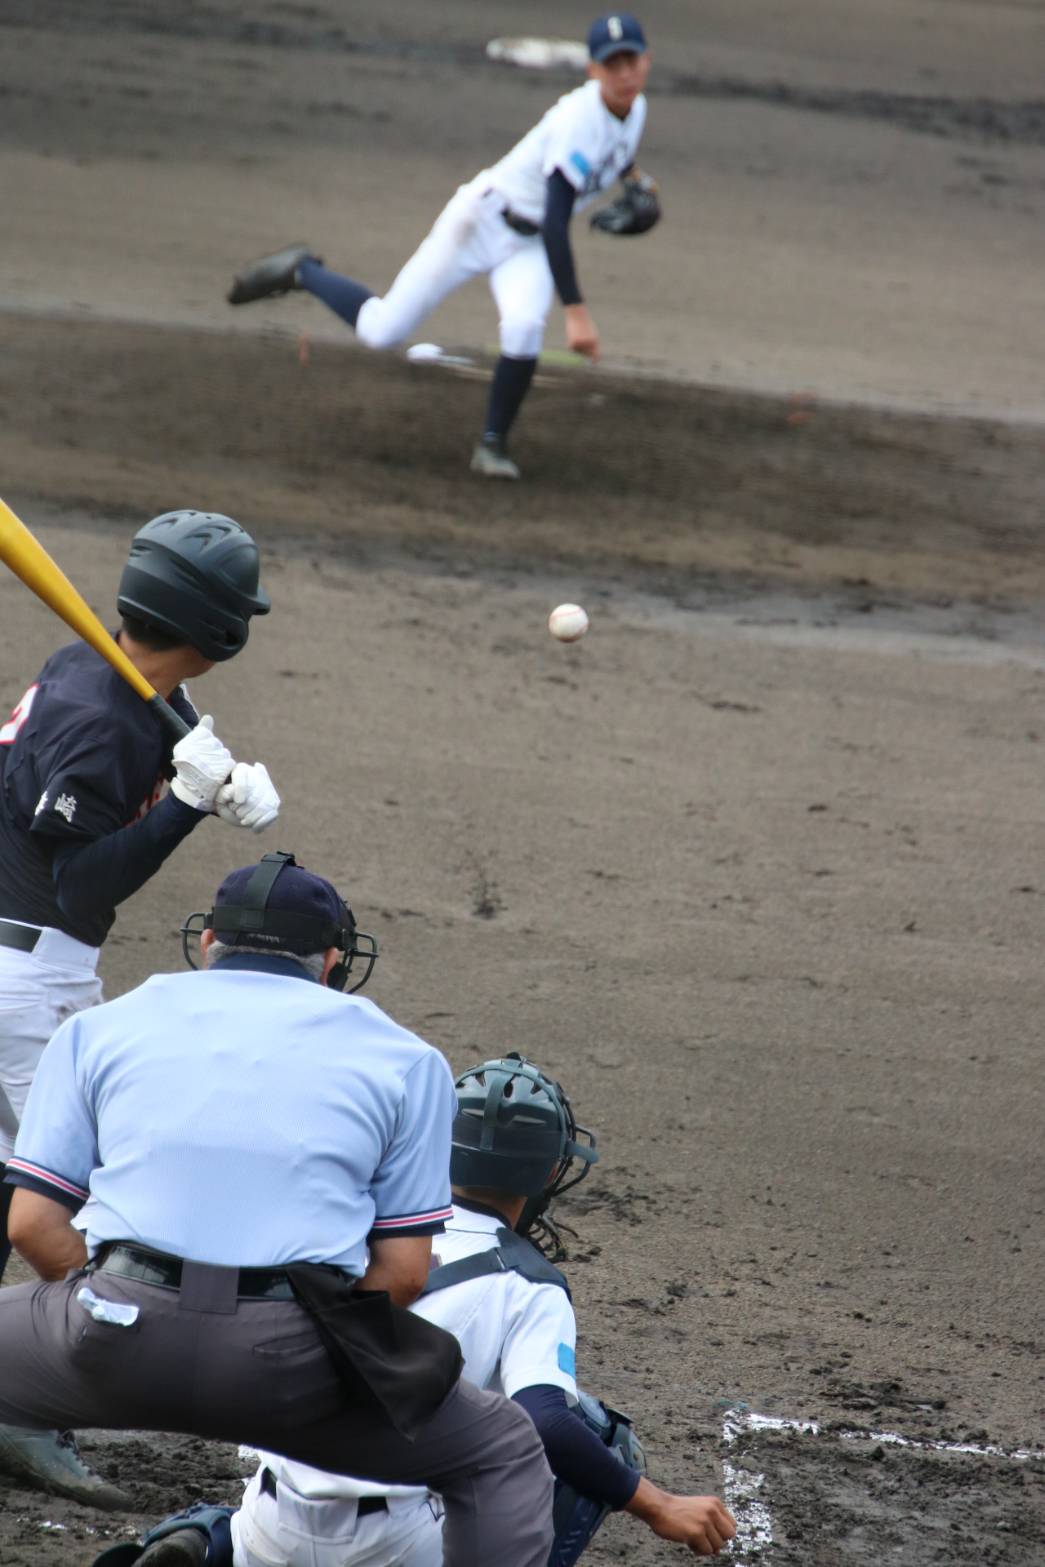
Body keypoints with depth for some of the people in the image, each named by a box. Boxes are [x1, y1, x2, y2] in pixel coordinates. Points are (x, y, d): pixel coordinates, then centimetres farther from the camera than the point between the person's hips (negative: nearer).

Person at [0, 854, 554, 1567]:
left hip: (117, 1345, 1)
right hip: (290, 1365, -1)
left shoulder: (98, 1027, 18)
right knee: (506, 1455, 19)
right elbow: (404, 1271, 8)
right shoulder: (405, 1059, 16)